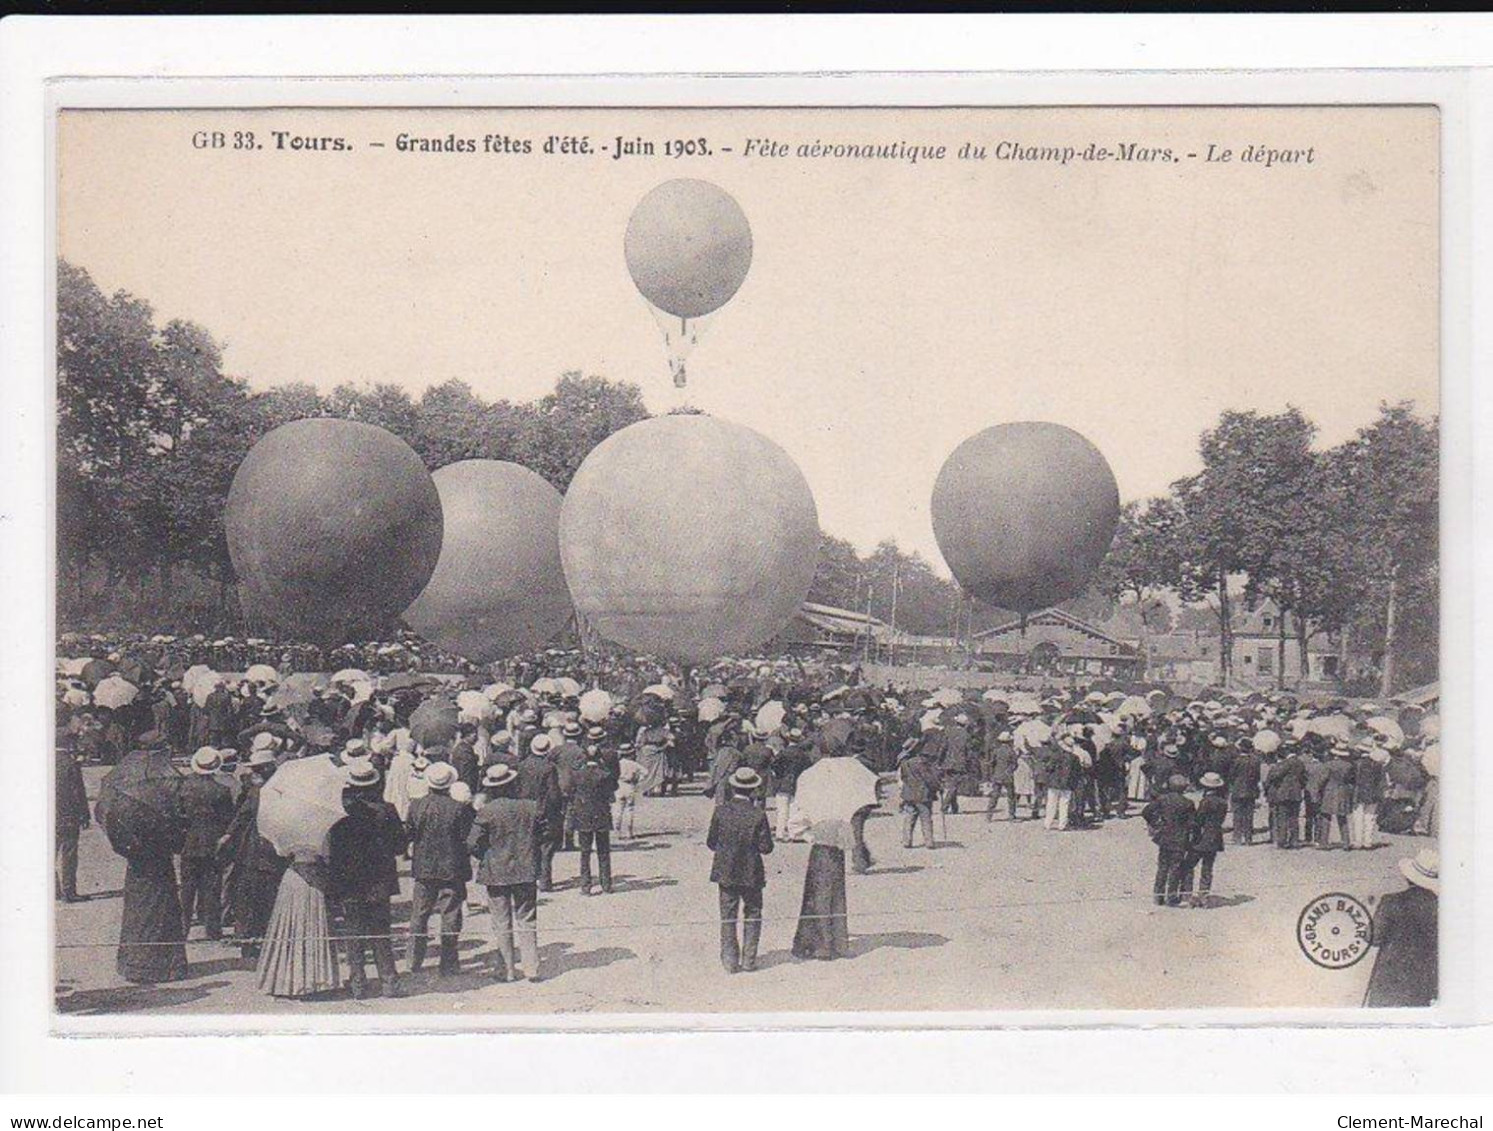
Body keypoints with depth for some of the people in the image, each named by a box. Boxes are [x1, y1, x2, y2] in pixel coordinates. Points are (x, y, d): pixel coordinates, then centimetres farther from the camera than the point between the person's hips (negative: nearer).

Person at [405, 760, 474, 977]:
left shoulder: (416, 805, -6)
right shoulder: (460, 807, -14)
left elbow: (407, 835, 1)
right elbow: (467, 837, -10)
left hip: (423, 869, 2)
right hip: (453, 869, -2)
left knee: (419, 915, 14)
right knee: (450, 917, 5)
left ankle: (414, 961, 17)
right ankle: (448, 963, 7)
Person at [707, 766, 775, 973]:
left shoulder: (720, 811, -8)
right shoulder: (758, 815, -14)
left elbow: (711, 842, -2)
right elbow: (766, 847, -11)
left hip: (725, 871, 2)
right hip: (751, 872, -2)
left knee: (728, 917, 10)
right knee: (752, 915, 13)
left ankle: (730, 960, 8)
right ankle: (748, 959, 12)